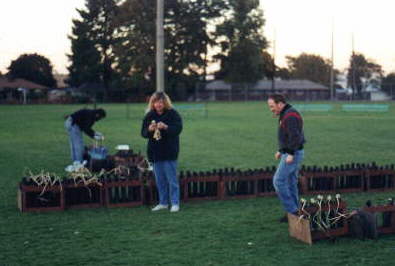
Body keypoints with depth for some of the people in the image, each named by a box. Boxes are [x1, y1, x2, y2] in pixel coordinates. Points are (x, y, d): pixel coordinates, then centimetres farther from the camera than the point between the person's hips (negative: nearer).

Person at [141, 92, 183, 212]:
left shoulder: (173, 114, -6)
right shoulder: (149, 115, 5)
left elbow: (178, 129, -14)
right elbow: (143, 133, 5)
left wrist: (166, 127, -30)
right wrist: (149, 130, -17)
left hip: (169, 152, -4)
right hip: (155, 152, 4)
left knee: (172, 179, -2)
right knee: (159, 180, 12)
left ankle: (175, 203, 7)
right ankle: (163, 203, 22)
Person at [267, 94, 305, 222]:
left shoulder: (290, 116, -19)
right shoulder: (286, 114, 15)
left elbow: (295, 136, -26)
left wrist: (290, 154, -27)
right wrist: (280, 151, 20)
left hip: (293, 154, -10)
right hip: (289, 153, 10)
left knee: (278, 181, -8)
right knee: (290, 182, 13)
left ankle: (291, 210, -2)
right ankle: (294, 212, 18)